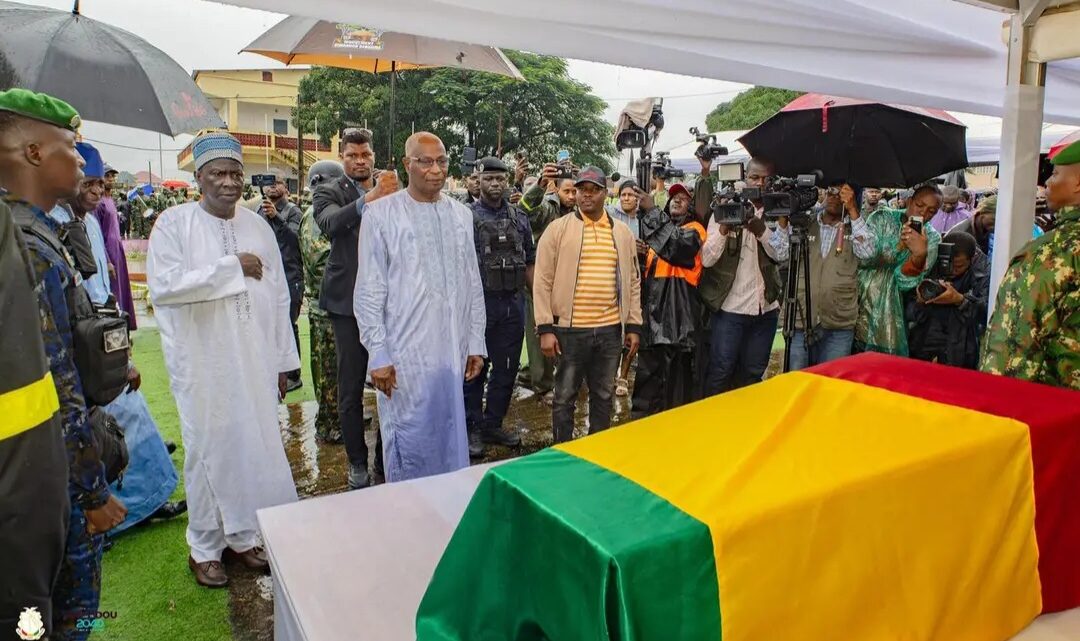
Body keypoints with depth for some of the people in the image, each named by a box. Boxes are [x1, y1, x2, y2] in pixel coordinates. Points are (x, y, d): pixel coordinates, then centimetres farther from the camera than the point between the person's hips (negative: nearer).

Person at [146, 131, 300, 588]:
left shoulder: (257, 225, 6)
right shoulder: (174, 223, -4)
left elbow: (279, 295, 7)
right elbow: (162, 286, -18)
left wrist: (283, 360, 7)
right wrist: (232, 268, -17)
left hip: (255, 361, 3)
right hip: (203, 364, -3)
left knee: (254, 447, 9)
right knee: (208, 452, 7)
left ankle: (242, 536, 29)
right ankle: (205, 547, 26)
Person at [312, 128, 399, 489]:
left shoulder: (391, 192, 8)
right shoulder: (329, 193, 0)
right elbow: (330, 223, -24)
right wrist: (368, 199, -37)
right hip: (349, 301, -2)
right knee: (351, 389, 7)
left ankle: (386, 457, 26)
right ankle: (357, 462, 23)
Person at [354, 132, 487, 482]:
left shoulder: (461, 214, 10)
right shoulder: (380, 213, -3)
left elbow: (473, 284, 12)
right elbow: (369, 291, -4)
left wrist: (476, 343, 9)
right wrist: (378, 354, -8)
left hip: (453, 351, 4)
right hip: (404, 352, -4)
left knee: (451, 439, 12)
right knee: (410, 443, 3)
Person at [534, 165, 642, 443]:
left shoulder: (622, 232, 8)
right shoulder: (558, 228, -2)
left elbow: (633, 281, 12)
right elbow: (543, 280, -4)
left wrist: (634, 325, 7)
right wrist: (546, 328, -10)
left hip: (611, 329, 3)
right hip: (569, 329, -3)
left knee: (603, 396, 15)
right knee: (565, 396, 7)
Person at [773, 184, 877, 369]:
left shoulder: (854, 229, 7)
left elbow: (867, 251, -13)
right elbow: (780, 254, -4)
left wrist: (853, 210, -16)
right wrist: (784, 217, -13)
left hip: (839, 327, 0)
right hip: (801, 321, 0)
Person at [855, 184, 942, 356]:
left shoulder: (932, 238, 3)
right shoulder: (882, 217, 0)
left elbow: (905, 283, -9)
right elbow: (862, 258, -15)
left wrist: (920, 255, -26)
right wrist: (898, 245, -25)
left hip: (887, 314, 2)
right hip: (857, 301, -1)